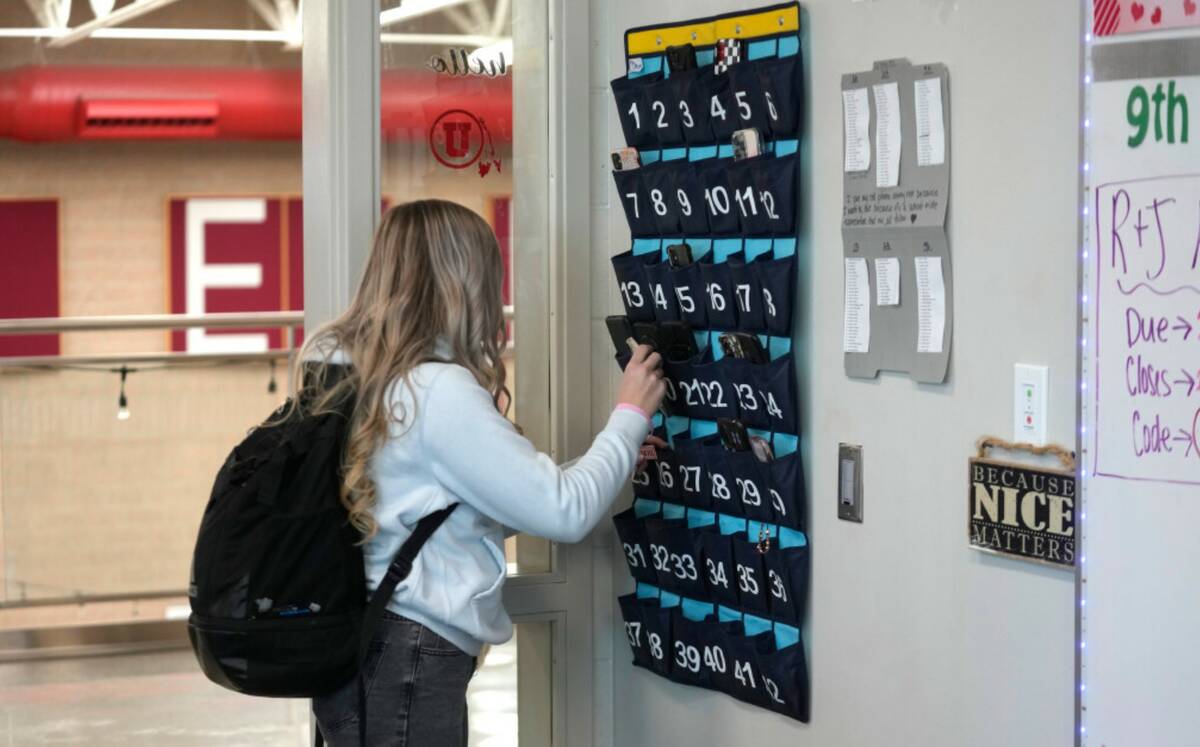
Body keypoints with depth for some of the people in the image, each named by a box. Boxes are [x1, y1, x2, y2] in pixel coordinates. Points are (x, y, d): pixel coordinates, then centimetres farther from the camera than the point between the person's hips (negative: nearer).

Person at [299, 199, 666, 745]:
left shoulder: (339, 371, 8)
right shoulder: (438, 390, -19)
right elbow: (564, 513, -15)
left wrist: (612, 456, 20)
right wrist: (629, 416, 0)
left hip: (353, 649, 9)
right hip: (405, 663, -9)